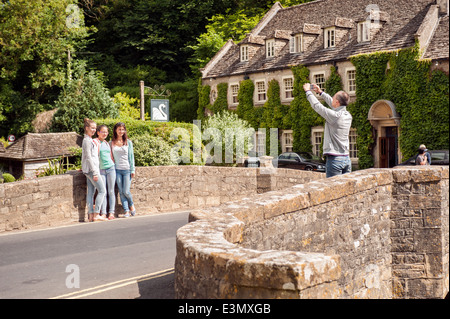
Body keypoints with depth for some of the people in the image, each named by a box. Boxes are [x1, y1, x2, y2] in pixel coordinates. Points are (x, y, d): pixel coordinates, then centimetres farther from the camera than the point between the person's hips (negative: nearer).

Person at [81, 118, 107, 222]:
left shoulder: (90, 140, 18)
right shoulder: (87, 140, -12)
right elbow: (88, 157, -17)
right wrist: (94, 172, -19)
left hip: (90, 170, 9)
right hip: (91, 169, -9)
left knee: (90, 192, 7)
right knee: (102, 190, -8)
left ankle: (91, 215, 8)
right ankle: (96, 214, -9)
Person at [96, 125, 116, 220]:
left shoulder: (107, 143, 13)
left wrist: (115, 167, 17)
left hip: (111, 168, 3)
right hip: (101, 170, -3)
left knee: (111, 191, 2)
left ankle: (111, 213, 4)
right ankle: (103, 213, -3)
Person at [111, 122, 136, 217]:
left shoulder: (128, 142, 4)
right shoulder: (112, 143, 6)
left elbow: (131, 156, 4)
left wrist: (132, 170, -1)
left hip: (127, 169, -1)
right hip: (117, 170, 1)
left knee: (126, 191, -6)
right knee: (121, 192, 0)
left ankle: (131, 205, 22)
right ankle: (126, 211, 7)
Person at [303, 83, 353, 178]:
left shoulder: (335, 116, -15)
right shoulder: (348, 116, 8)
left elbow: (316, 105, -5)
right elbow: (333, 104, 25)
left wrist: (308, 91, 10)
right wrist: (321, 92, 35)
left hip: (335, 159, -8)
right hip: (347, 158, 8)